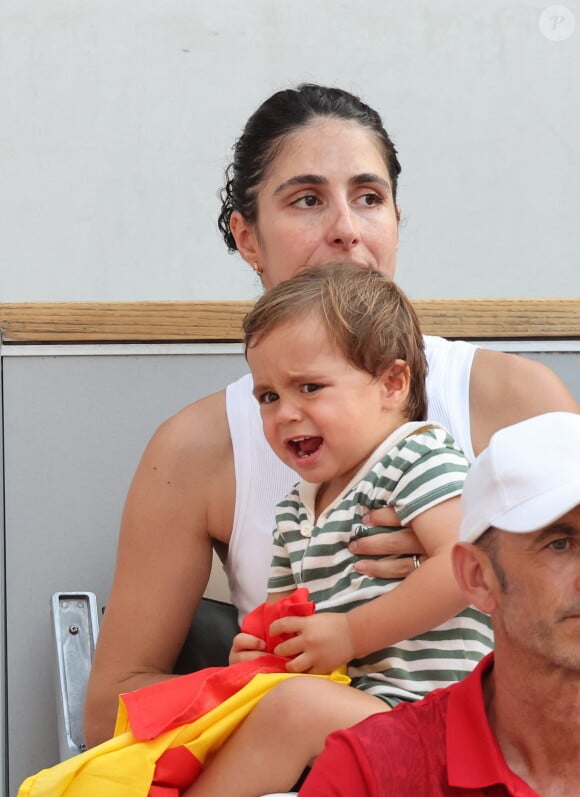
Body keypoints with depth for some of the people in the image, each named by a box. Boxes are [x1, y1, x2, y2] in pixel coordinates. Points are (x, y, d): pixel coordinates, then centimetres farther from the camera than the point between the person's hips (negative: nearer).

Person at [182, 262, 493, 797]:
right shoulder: (296, 512, 20)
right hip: (344, 699, 9)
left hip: (418, 709, -9)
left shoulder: (418, 456, -5)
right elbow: (287, 611, 26)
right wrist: (265, 644, 0)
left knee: (297, 704, -32)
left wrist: (351, 633, -18)